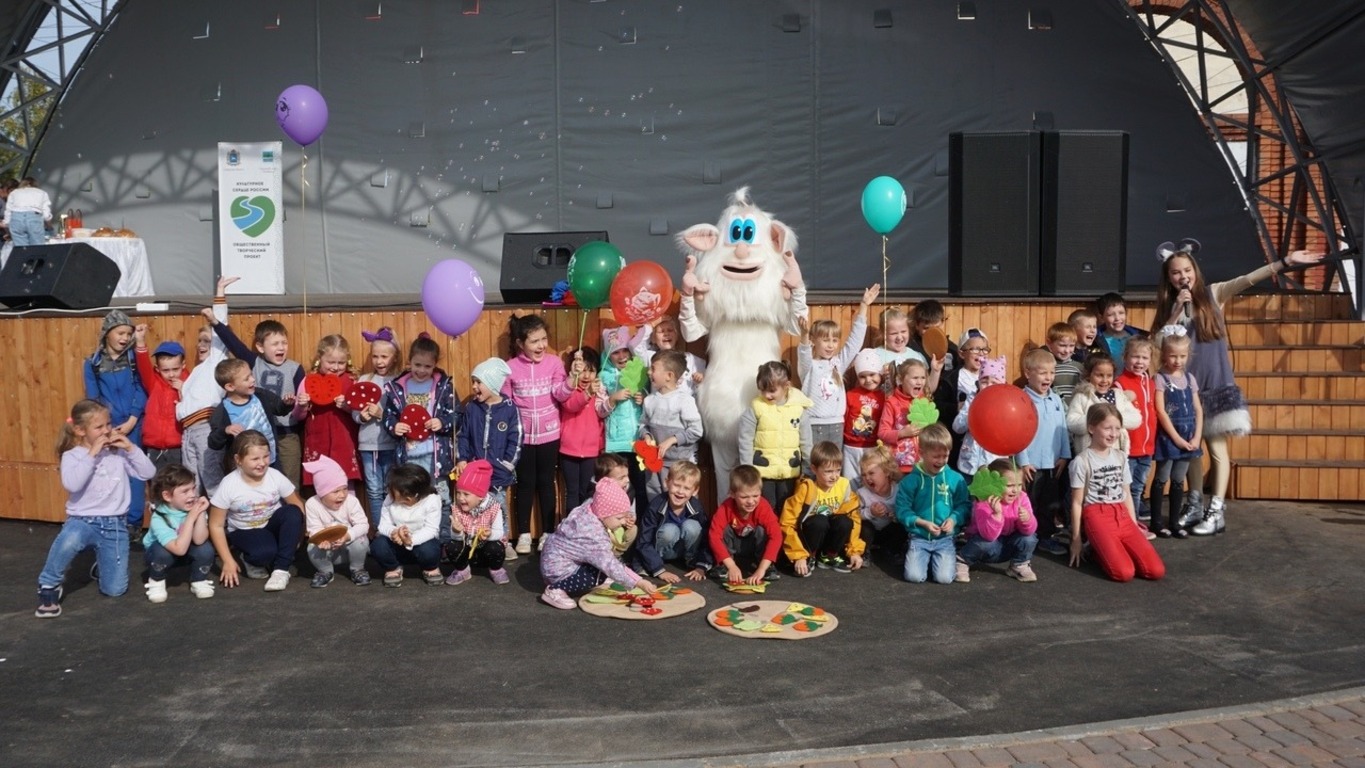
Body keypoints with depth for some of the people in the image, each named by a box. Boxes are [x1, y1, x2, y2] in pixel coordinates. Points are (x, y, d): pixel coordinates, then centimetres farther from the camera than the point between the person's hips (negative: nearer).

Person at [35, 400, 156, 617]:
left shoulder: (118, 453, 2)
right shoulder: (72, 456, -5)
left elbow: (148, 473, -4)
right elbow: (72, 485, -24)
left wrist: (131, 448, -12)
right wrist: (92, 454, -23)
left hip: (115, 525, 2)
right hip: (83, 520, -2)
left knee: (114, 589, 2)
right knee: (68, 540, -42)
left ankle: (103, 560, 38)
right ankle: (49, 587, -13)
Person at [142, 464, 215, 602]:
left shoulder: (194, 506, -24)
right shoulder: (159, 518, -32)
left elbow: (199, 540, -35)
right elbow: (179, 549, -41)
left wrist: (201, 513, -42)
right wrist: (191, 517, -43)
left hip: (187, 550, 2)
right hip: (160, 551, -2)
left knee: (205, 548, -28)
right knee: (162, 552, -35)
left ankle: (199, 581, 0)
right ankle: (156, 581, -3)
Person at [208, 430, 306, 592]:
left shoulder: (275, 476, -14)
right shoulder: (229, 485, -19)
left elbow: (297, 506, -3)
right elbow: (216, 525, -11)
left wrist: (295, 534, -17)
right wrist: (228, 561, -14)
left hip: (273, 526, 3)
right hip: (244, 532, -3)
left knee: (292, 512, -30)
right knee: (264, 552, -35)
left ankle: (281, 568, -18)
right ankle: (251, 561, 4)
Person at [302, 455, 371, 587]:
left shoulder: (351, 501, -17)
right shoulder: (312, 504, -15)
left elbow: (363, 525, -22)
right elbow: (314, 529, -18)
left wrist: (348, 536, -42)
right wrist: (322, 539, -43)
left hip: (349, 545, 0)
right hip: (327, 549, 1)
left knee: (360, 542, -32)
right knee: (312, 548, -29)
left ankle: (357, 569, -2)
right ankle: (326, 571, 2)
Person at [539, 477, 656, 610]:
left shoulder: (590, 508, -10)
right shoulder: (593, 535, -34)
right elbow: (611, 566, -34)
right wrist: (639, 582, -32)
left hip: (555, 558, 10)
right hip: (558, 569, -10)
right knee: (602, 572, -17)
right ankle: (555, 590, -11)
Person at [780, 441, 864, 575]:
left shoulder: (843, 486, -10)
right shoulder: (806, 488, -22)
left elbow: (854, 518, -2)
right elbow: (787, 523, -21)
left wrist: (855, 551, -9)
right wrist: (798, 556, -25)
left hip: (828, 536, 4)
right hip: (807, 535, -4)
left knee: (844, 522, -25)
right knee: (819, 522, -33)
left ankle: (829, 556, -2)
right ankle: (809, 557, -10)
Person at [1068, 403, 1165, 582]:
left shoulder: (1120, 457, 11)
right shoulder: (1082, 461, -7)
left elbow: (1127, 495, 17)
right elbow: (1077, 502, -4)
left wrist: (1135, 527, 12)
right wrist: (1076, 539, -1)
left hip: (1122, 515, 6)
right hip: (1097, 516, -6)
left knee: (1156, 570, -10)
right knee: (1124, 573, -22)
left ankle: (1109, 549, 10)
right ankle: (1099, 549, 7)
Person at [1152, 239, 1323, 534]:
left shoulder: (1213, 294, -1)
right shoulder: (1168, 306, 6)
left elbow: (1248, 279, -14)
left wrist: (1285, 262, -27)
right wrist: (1178, 309, -12)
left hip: (1215, 386, -3)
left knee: (1216, 448, -3)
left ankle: (1216, 512, -1)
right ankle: (1195, 506, 21)